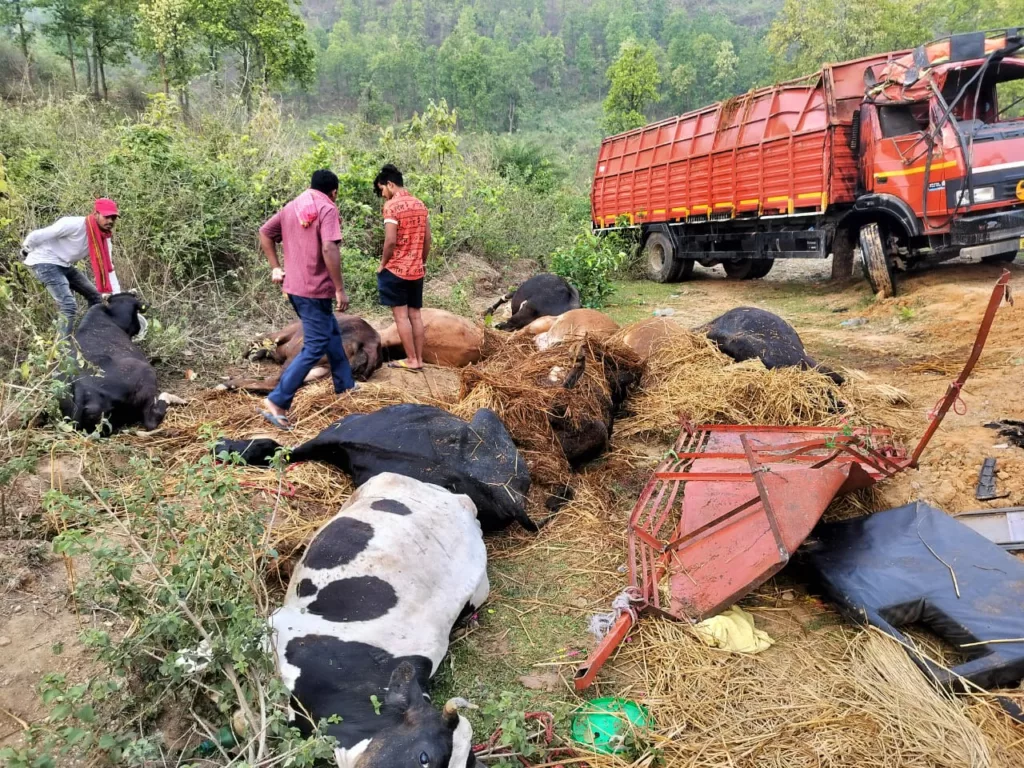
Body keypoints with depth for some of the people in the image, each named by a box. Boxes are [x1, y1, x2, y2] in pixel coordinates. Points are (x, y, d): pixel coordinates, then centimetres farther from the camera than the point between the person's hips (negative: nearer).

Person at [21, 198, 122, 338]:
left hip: (64, 265, 9)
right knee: (69, 306, -20)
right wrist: (26, 250, 0)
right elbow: (37, 235, -20)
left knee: (95, 297, 12)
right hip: (45, 263, -9)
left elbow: (107, 267, -2)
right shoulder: (75, 225, -27)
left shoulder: (104, 238, -3)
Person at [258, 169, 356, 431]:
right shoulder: (327, 209, -11)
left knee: (331, 333, 23)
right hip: (315, 289, -9)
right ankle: (276, 402, -9)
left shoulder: (292, 207, 13)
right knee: (315, 348, -5)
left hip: (294, 286, 9)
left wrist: (275, 268, 16)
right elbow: (329, 249, -24)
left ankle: (345, 387, 32)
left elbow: (264, 232, 17)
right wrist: (340, 289, -21)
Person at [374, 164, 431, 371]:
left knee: (401, 316, 0)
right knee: (415, 315, 10)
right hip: (417, 270, 7)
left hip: (396, 269, -7)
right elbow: (428, 239, 11)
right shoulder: (420, 205, 8)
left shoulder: (391, 206, -13)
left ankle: (411, 360, 2)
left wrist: (382, 264, -6)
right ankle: (419, 359, 13)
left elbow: (391, 241, -19)